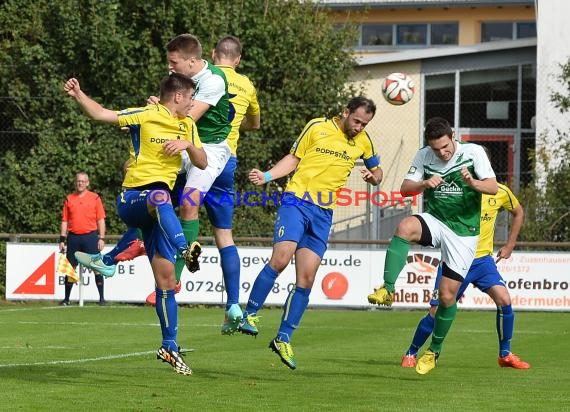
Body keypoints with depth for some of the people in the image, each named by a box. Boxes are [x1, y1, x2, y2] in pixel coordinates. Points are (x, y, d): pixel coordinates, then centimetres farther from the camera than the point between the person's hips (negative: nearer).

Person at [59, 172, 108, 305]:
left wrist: (101, 238, -5)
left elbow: (101, 220, 3)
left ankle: (102, 297, 1)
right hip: (73, 237, 2)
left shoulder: (95, 198, 4)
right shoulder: (69, 199, 10)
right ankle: (66, 298, 11)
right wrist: (62, 239, 5)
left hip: (90, 236, -2)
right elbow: (64, 221, 11)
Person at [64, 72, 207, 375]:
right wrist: (78, 95, -25)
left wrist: (188, 145, -6)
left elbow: (202, 163, 14)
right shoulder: (145, 116, -3)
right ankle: (185, 250, -67)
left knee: (165, 278, 2)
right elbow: (100, 114, -8)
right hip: (132, 199, -6)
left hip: (158, 210, 6)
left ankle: (169, 346, 10)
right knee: (160, 197, -43)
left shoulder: (188, 126, 16)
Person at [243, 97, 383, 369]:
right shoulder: (317, 128, -1)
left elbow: (377, 172, 22)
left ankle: (283, 339, 8)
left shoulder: (363, 141, 10)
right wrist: (266, 176, -7)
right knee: (280, 258, -23)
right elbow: (294, 159, 7)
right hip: (297, 201, -4)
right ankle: (249, 315, -9)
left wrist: (372, 176, -2)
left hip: (324, 213, 4)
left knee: (306, 279, 0)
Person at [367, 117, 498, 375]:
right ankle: (387, 290, -34)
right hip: (435, 220, 2)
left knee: (448, 296, -3)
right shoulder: (423, 156, -1)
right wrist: (425, 184, -21)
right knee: (405, 227, -34)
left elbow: (493, 187, -14)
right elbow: (405, 189, 0)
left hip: (464, 232, -2)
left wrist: (473, 183, -35)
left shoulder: (473, 152, -9)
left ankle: (434, 351, 18)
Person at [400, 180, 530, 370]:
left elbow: (518, 213, 18)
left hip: (483, 259, 2)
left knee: (504, 299, -18)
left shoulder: (500, 192, -2)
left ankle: (505, 354, 0)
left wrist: (509, 246, 13)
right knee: (436, 311, -4)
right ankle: (411, 354, 18)